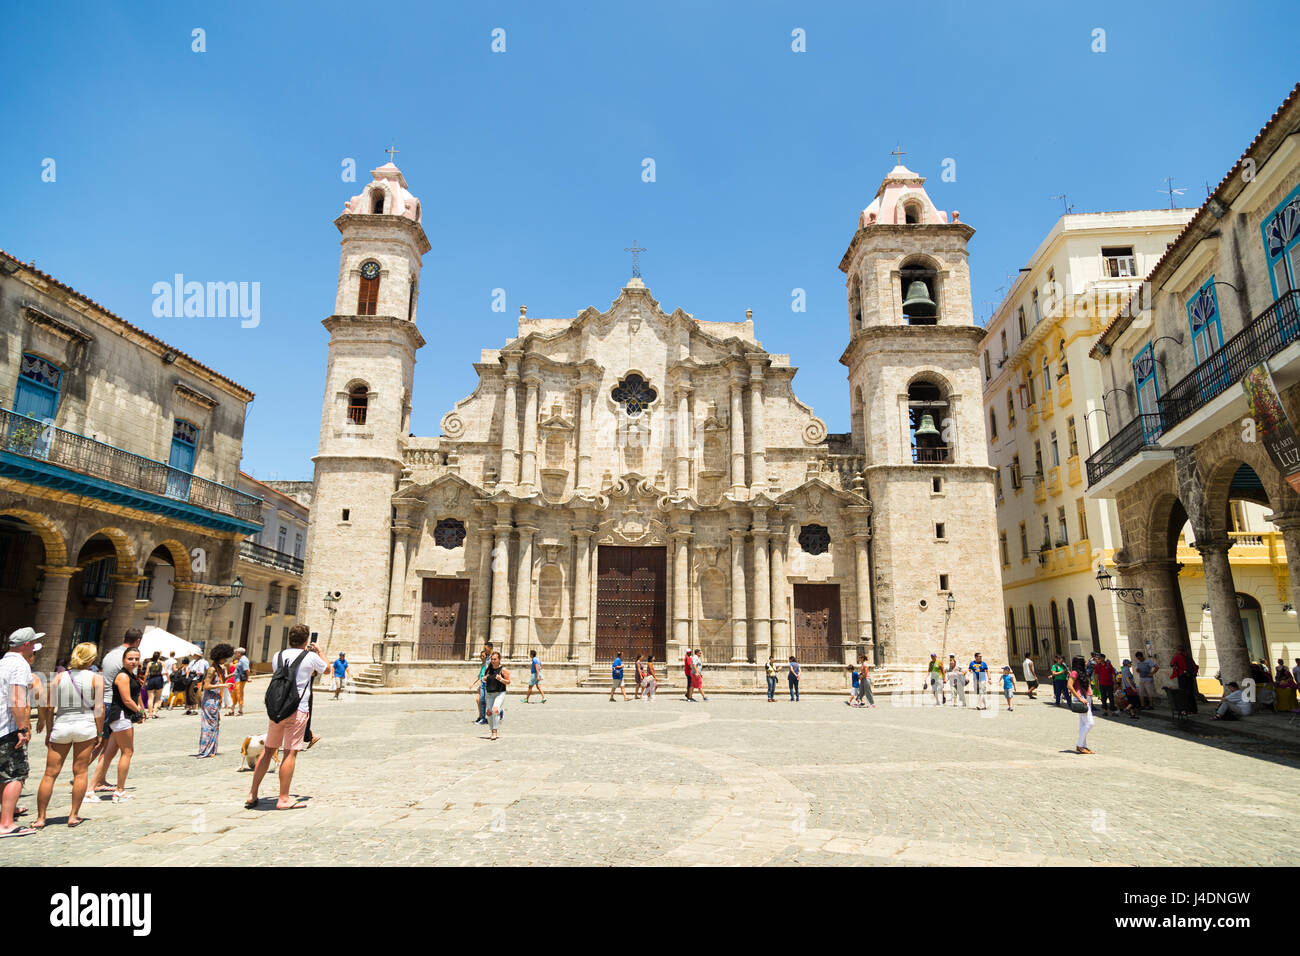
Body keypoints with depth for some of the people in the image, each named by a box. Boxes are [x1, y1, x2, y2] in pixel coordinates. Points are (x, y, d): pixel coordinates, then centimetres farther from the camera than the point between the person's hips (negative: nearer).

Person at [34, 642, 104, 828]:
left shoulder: (59, 676, 2)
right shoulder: (96, 678, -3)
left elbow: (49, 707, 2)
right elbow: (99, 709, -5)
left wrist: (49, 731, 13)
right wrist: (99, 733, 4)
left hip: (61, 726, 2)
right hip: (85, 726, -1)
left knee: (50, 774, 10)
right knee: (80, 772, 8)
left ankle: (40, 818, 12)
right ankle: (73, 815, 12)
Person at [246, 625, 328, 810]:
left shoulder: (278, 655, 9)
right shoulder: (311, 657, -3)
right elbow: (327, 669, 15)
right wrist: (319, 652, 30)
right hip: (298, 709, -5)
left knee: (268, 749, 15)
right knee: (290, 752, -2)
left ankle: (252, 794, 20)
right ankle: (283, 799, 2)